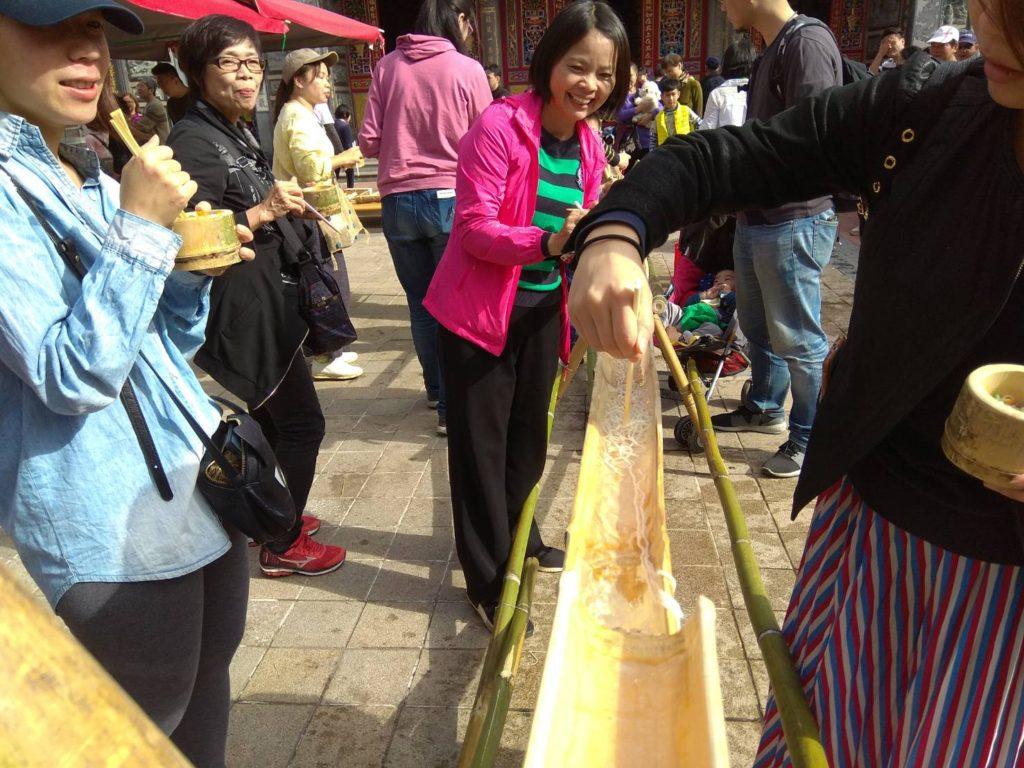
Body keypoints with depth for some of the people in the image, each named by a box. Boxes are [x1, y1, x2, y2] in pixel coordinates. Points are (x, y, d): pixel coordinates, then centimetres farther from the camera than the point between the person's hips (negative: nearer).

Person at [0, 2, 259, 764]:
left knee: (208, 693, 22)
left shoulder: (95, 179, 11)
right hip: (114, 530, -8)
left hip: (204, 488, 8)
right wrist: (140, 228, -25)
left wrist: (191, 269, -4)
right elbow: (73, 376, -23)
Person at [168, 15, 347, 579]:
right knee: (302, 421, -2)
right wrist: (262, 212, -30)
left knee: (270, 420, 19)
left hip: (264, 305, 10)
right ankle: (282, 545, 13)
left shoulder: (237, 136, 13)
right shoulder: (193, 142, -17)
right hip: (243, 314, -10)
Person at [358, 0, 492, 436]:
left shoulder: (388, 67, 3)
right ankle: (452, 405, 6)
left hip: (398, 201, 3)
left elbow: (369, 142, 3)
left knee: (421, 302, 15)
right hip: (451, 199, -3)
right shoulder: (467, 70, -4)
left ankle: (435, 388, 31)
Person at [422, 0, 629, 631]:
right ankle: (489, 579, 18)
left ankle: (516, 537, 43)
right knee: (481, 443, 2)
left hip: (542, 308, 7)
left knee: (530, 435, 20)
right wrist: (547, 242, -34)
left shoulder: (589, 144, 4)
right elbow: (473, 227, -22)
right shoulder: (500, 126, -17)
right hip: (481, 310, -7)